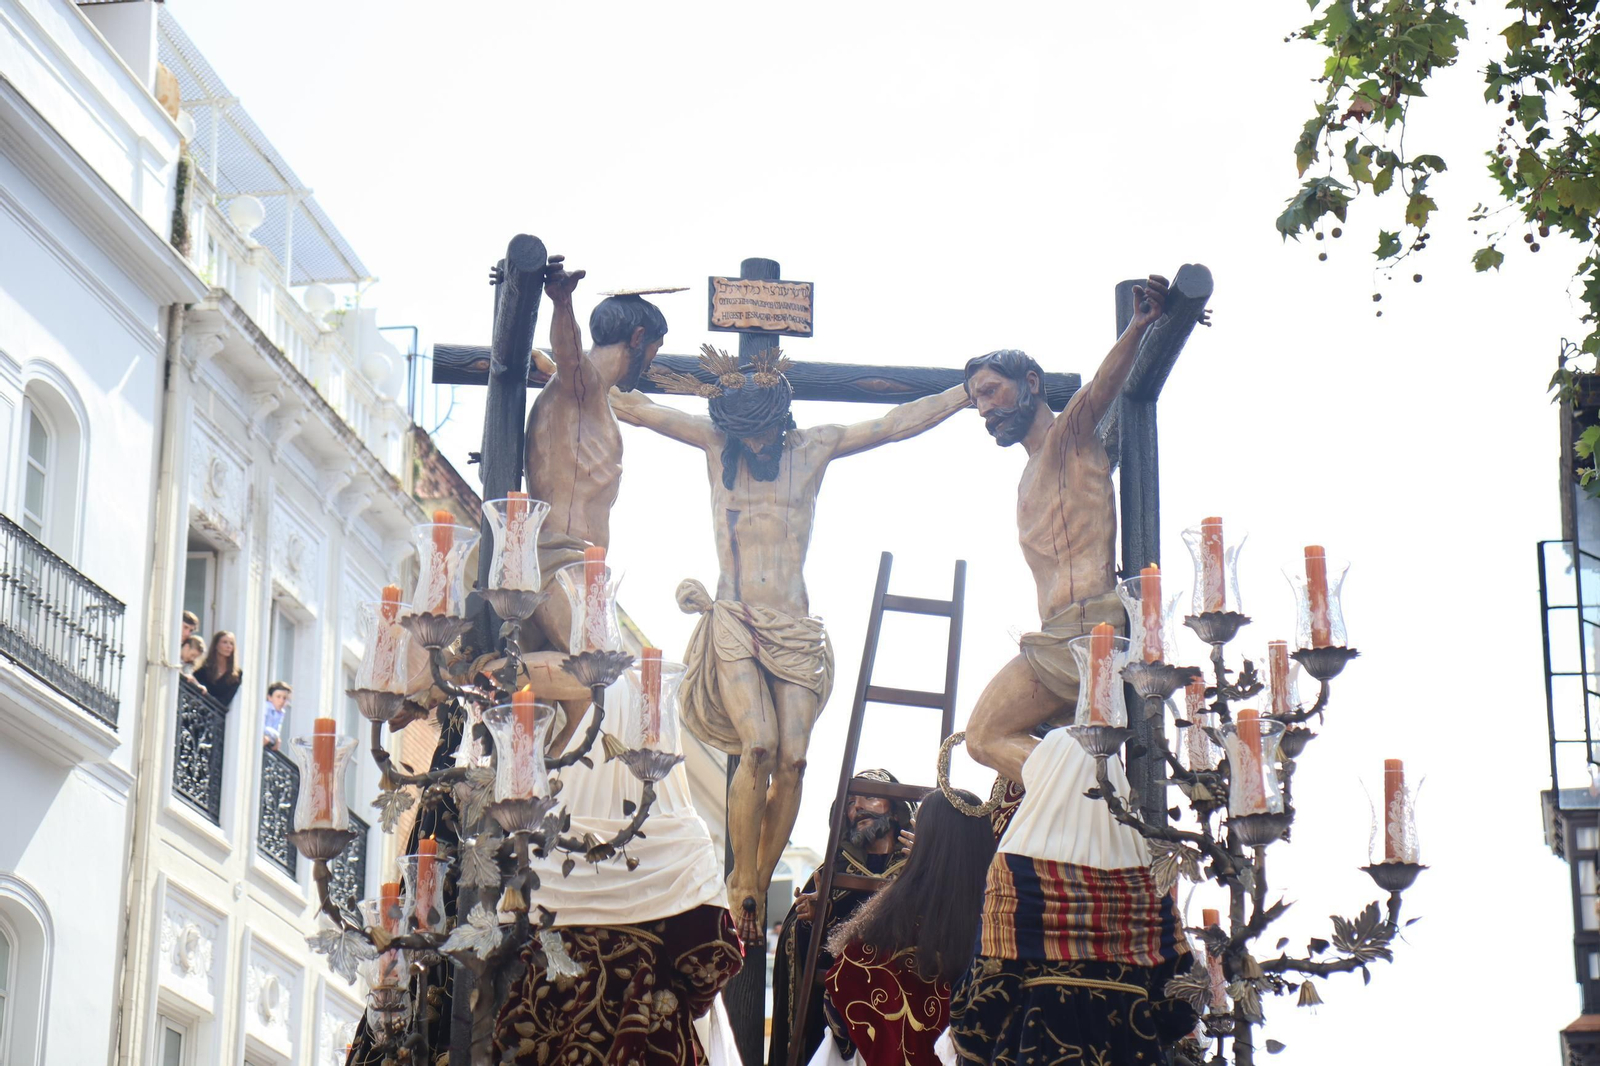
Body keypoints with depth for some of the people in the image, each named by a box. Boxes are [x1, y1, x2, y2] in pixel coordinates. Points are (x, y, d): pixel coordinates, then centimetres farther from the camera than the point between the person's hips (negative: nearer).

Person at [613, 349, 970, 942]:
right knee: (759, 747, -22)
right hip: (733, 623, -2)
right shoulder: (716, 443, 6)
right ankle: (743, 885, -10)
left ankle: (760, 887, 1)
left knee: (792, 759, -13)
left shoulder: (812, 448, 8)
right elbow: (631, 408, 9)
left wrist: (968, 393, 6)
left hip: (794, 627, 2)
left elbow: (897, 424, 9)